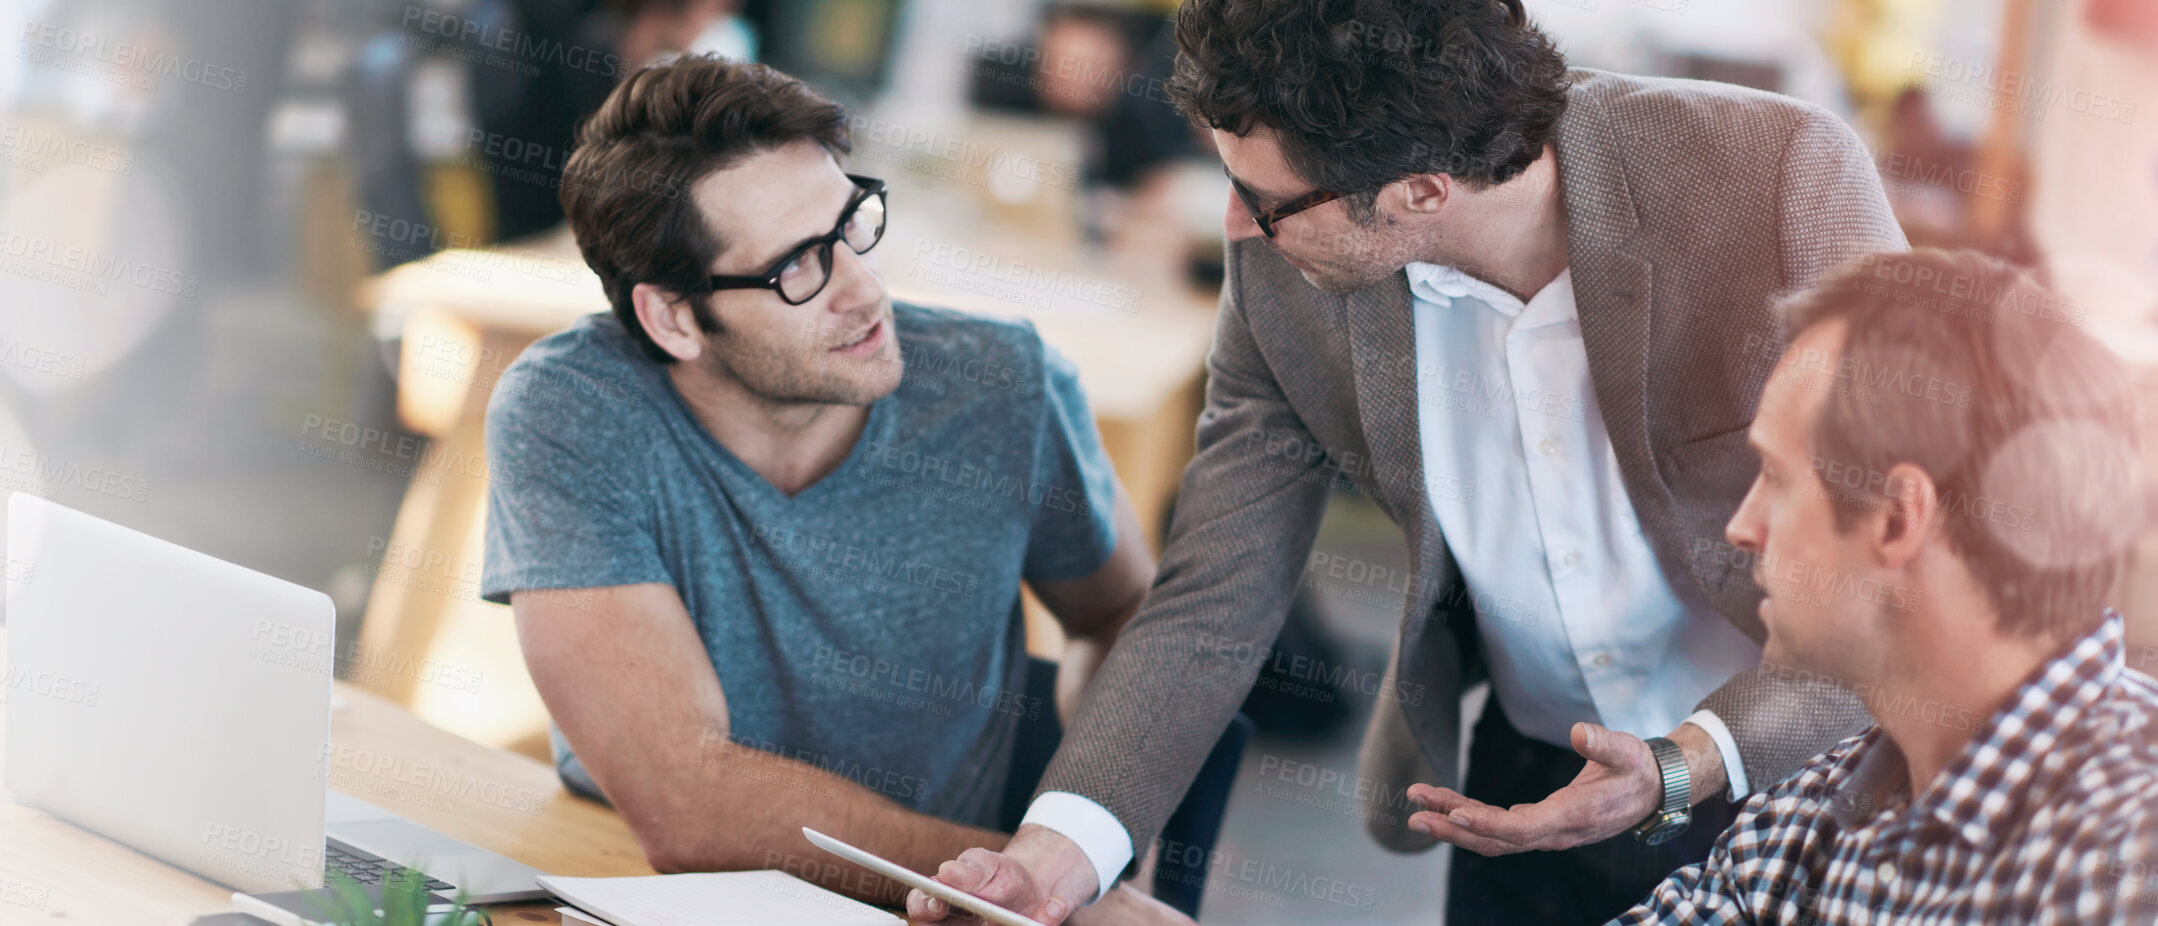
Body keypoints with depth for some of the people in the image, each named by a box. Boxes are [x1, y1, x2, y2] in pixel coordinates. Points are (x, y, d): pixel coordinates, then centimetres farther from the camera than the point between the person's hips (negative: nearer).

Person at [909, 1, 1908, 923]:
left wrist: (1684, 769, -32)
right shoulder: (1282, 277, -15)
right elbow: (1211, 607, -8)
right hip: (1531, 784, 3)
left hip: (1798, 765, -3)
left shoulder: (1782, 174, -26)